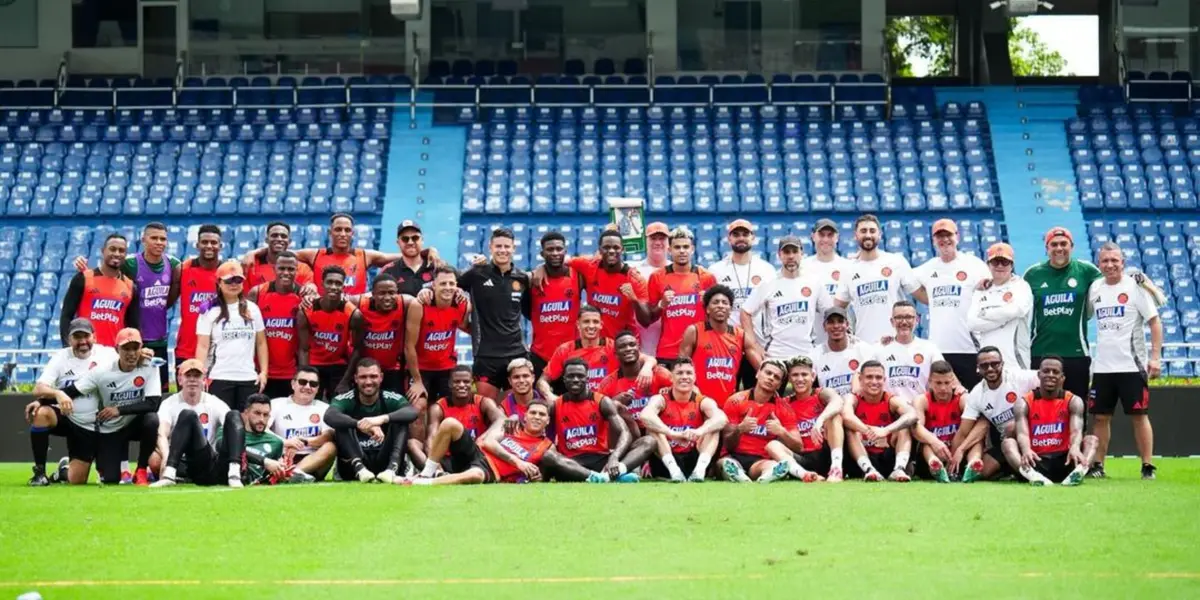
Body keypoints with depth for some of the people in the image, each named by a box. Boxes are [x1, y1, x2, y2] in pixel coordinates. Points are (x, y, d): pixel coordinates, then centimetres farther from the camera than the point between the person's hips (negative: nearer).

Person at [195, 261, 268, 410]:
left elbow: (261, 343, 13)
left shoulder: (252, 309, 10)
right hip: (219, 378, -3)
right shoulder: (210, 311, 0)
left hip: (249, 378, 3)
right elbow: (203, 346, -2)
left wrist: (264, 372, 5)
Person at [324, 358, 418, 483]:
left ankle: (392, 469, -38)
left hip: (384, 463, 1)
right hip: (352, 467, 0)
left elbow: (413, 412, -24)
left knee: (400, 422, -18)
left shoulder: (391, 399, -2)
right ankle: (359, 468, -39)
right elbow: (329, 416, -26)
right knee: (342, 425, -21)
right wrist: (359, 424, -43)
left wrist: (383, 419, -42)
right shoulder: (345, 400, -3)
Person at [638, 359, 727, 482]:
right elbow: (645, 416, -28)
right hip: (665, 465, -1)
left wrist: (699, 431, -43)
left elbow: (722, 418, -22)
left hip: (693, 461, 1)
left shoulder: (703, 402, 1)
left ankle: (700, 470, -36)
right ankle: (673, 470, -38)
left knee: (713, 426, -15)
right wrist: (673, 434, -43)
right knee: (653, 426, -21)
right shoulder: (661, 399, -3)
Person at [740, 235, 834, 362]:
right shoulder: (768, 285, 0)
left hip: (806, 355, 1)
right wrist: (754, 346, -7)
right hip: (774, 356, -1)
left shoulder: (814, 283, 4)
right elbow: (745, 313, 3)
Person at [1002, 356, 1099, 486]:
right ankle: (1031, 473, -58)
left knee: (1091, 440, -21)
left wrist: (1075, 448, -44)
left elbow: (1077, 431, -18)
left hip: (1063, 461, 1)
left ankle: (1080, 470, -55)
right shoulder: (1023, 403, -1)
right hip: (1036, 461, -1)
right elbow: (1022, 433, -19)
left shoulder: (1073, 401, 1)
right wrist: (1026, 451, -45)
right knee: (1008, 442, -25)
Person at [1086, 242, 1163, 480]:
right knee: (1100, 416, 7)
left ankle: (1148, 466, 2)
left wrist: (1155, 357, -13)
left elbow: (1155, 322, -6)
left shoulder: (1135, 287, -6)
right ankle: (1098, 465, 14)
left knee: (1139, 415, -3)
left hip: (1132, 366, -5)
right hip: (1102, 367, 5)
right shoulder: (1095, 288, 8)